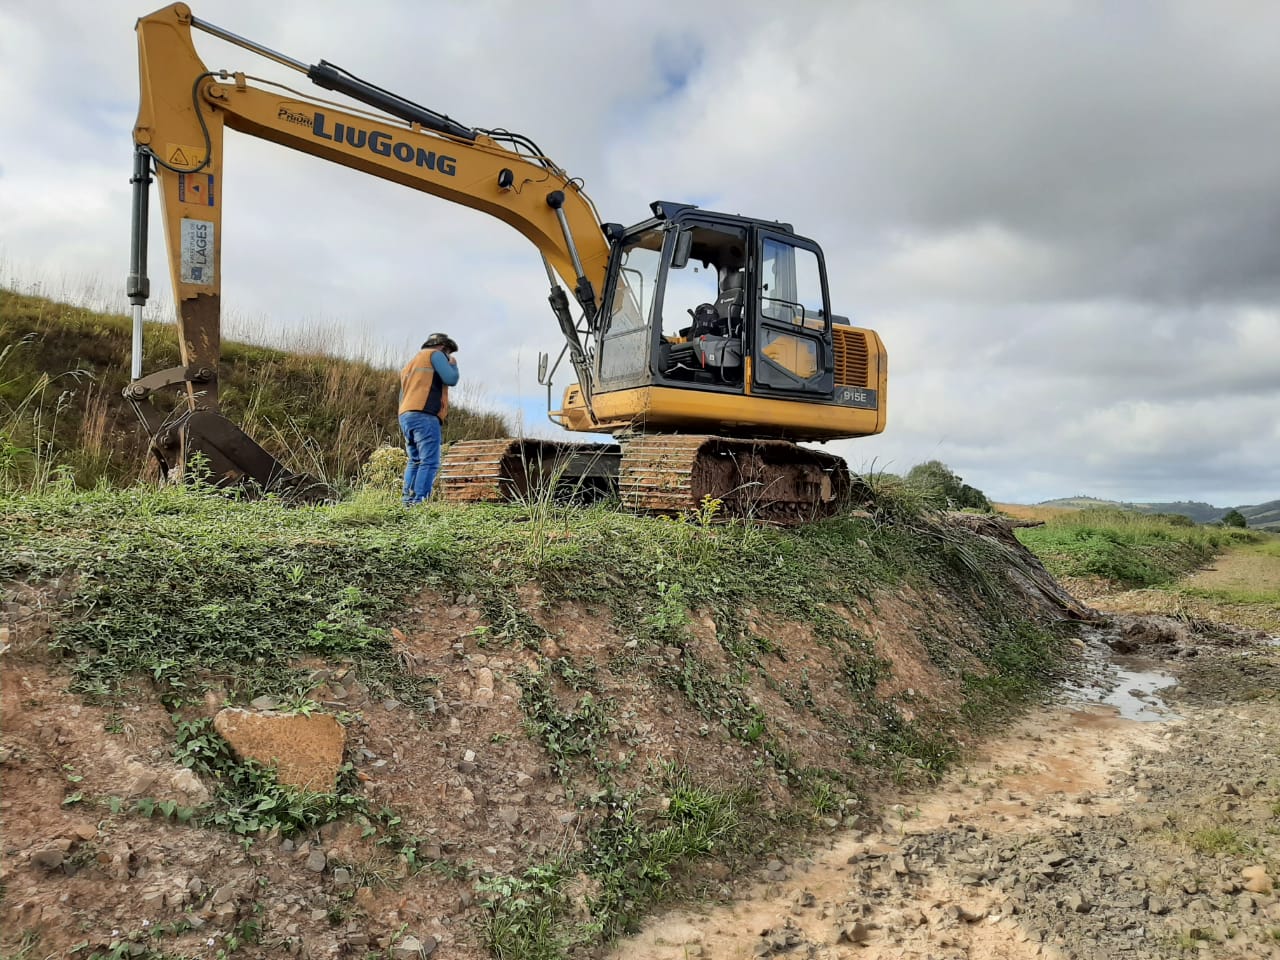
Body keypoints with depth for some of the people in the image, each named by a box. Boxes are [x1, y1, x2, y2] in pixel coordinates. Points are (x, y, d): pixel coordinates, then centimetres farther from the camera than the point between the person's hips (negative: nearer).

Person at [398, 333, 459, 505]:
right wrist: (453, 365, 16)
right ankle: (419, 502, -23)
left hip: (405, 416, 9)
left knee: (415, 461, 11)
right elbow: (451, 379, -6)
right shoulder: (435, 355, 7)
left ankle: (408, 502, 1)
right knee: (429, 462, -13)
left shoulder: (410, 363, 32)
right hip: (424, 416, -9)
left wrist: (406, 430, 25)